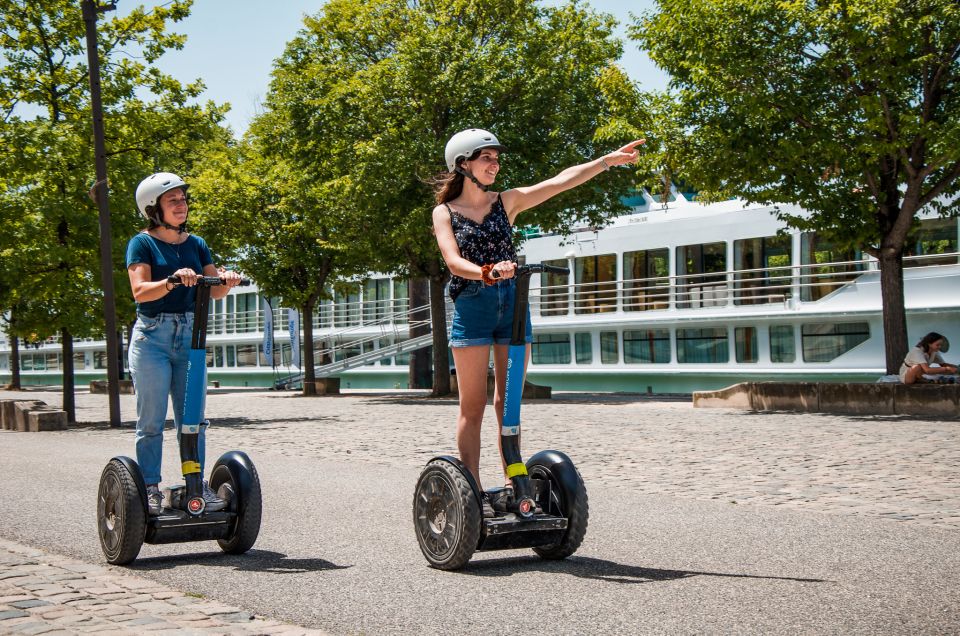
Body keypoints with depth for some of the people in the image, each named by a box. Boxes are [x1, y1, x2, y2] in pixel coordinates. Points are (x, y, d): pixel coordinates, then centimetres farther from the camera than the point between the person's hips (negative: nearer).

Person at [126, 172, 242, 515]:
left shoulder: (196, 244, 12)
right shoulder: (142, 243, -2)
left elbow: (214, 291, 5)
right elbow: (140, 291, -16)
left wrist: (227, 280, -17)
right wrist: (173, 280, -32)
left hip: (190, 335, 4)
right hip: (152, 335, -4)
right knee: (152, 419, -2)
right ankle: (150, 488, 5)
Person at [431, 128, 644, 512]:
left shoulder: (507, 202, 10)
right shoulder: (445, 212, 2)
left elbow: (562, 181, 1)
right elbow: (454, 261, -13)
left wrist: (608, 160, -7)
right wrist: (488, 272, -32)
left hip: (513, 306, 3)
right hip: (471, 308, -3)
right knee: (473, 406, -1)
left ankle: (512, 485, 10)